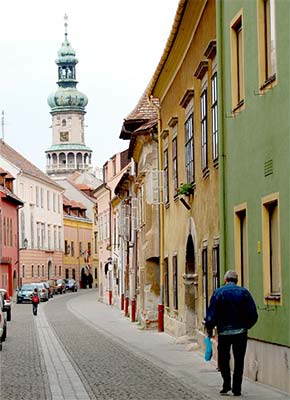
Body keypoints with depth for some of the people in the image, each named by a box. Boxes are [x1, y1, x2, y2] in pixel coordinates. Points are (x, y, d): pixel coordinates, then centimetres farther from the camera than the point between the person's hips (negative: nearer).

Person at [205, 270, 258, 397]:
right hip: (241, 332, 1)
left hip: (224, 332, -1)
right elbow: (253, 315, 1)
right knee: (239, 361, 7)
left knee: (223, 359, 13)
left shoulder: (218, 292, -3)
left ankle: (227, 384, 0)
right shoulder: (244, 292, 2)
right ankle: (236, 388, 5)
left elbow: (211, 314, -7)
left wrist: (209, 328, 5)